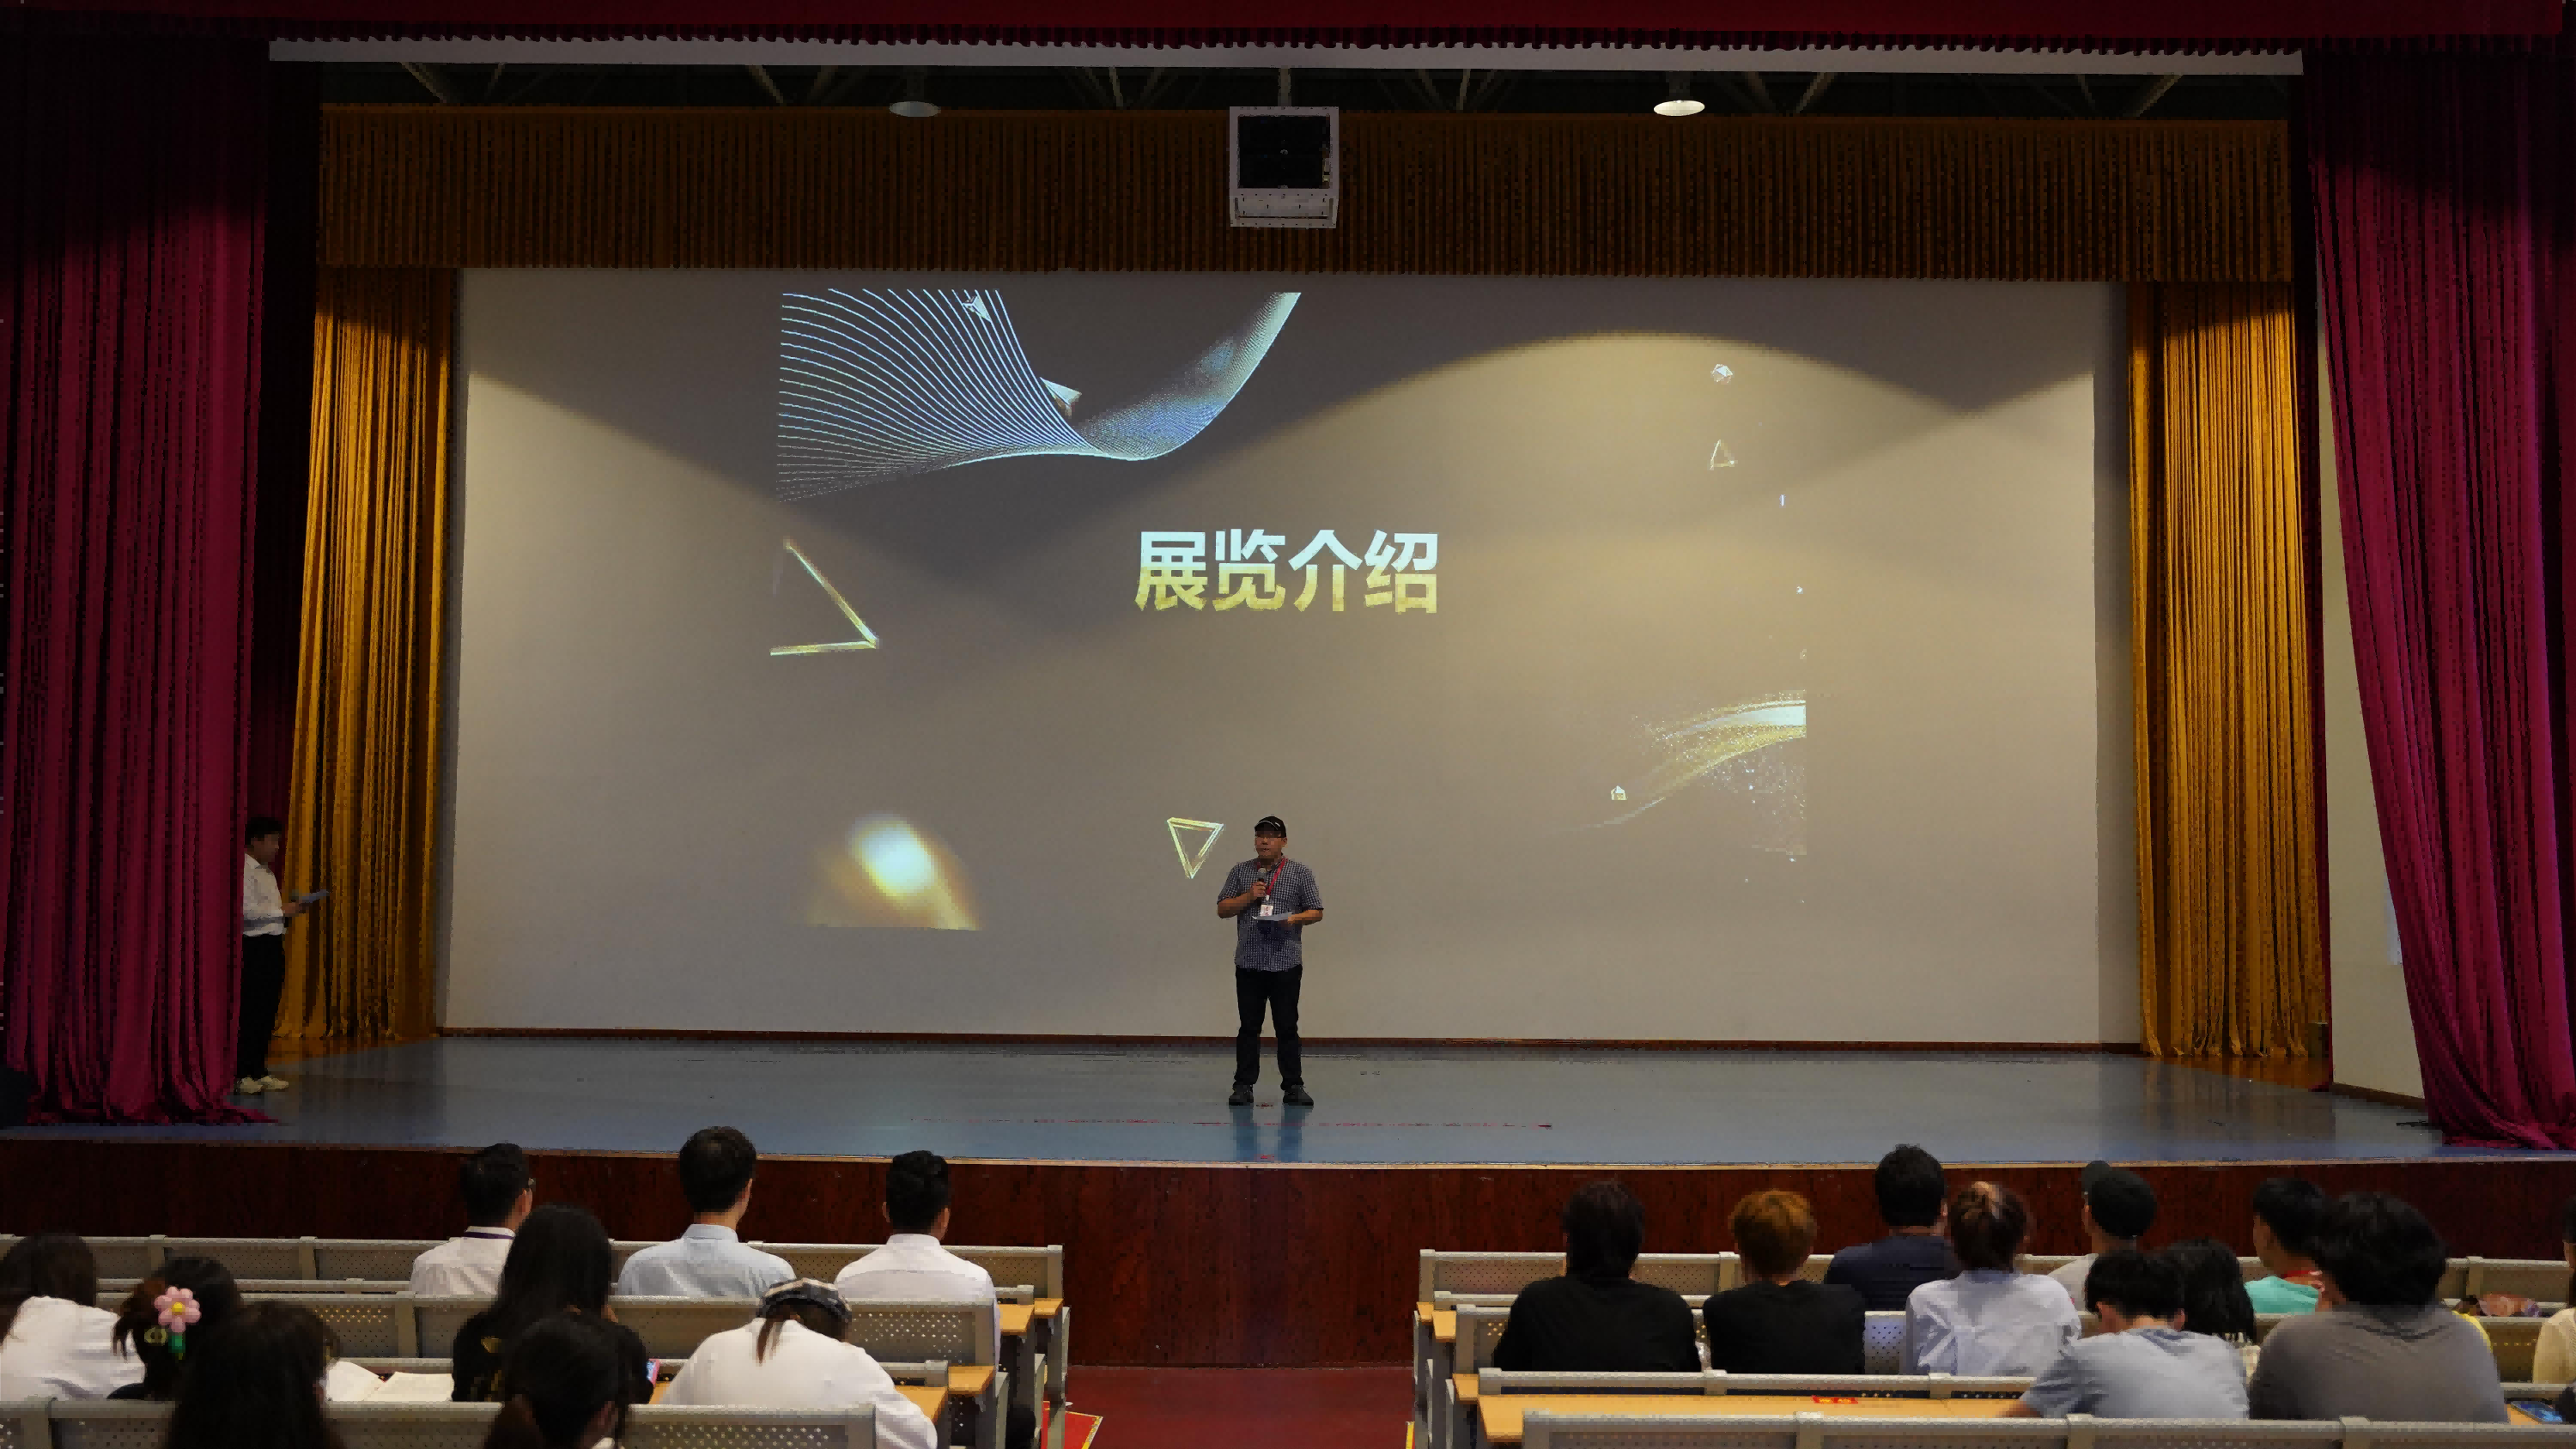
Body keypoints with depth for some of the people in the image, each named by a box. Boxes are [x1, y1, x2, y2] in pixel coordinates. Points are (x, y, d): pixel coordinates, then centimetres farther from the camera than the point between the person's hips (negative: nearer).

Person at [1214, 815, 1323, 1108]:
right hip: (1249, 963, 2)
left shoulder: (1300, 872, 4)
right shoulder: (1240, 872, 9)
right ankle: (1243, 1086, 8)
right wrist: (1249, 896, -9)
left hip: (1286, 963, -1)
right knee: (1248, 1027, 4)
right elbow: (1222, 910, 7)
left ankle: (1293, 1087, 7)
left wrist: (1295, 918, -16)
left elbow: (1316, 911, 4)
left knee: (1287, 1027, 1)